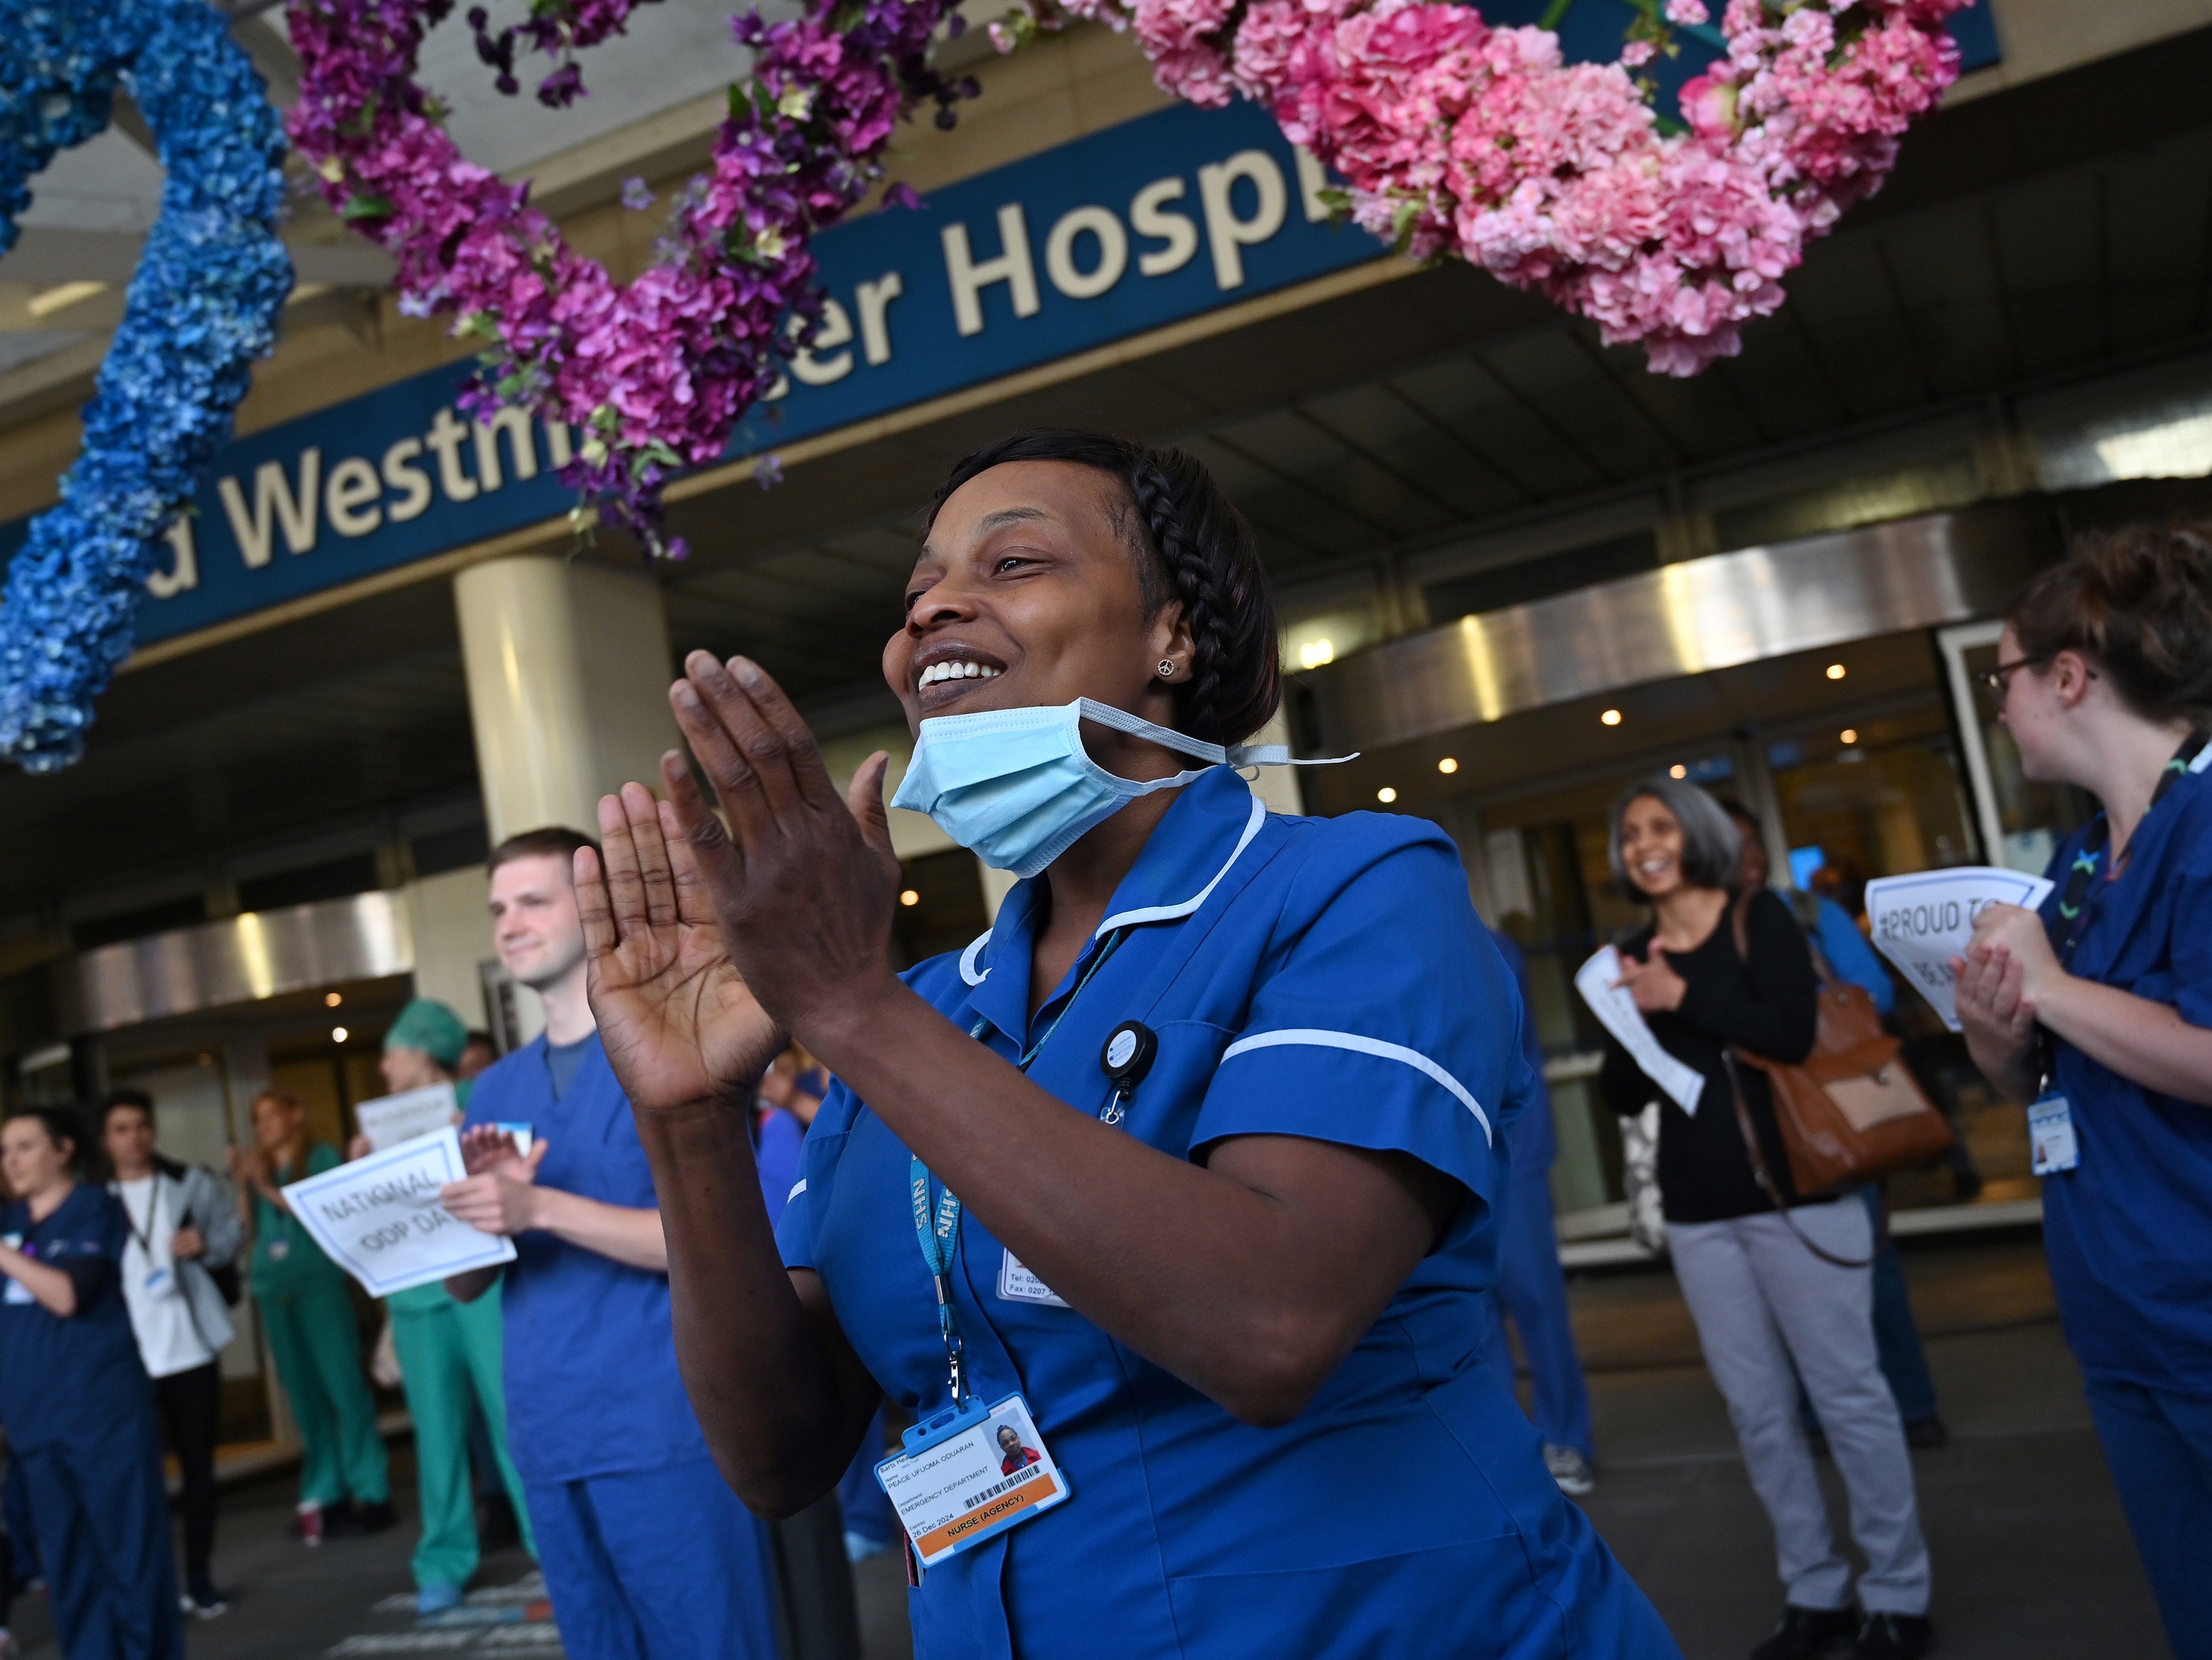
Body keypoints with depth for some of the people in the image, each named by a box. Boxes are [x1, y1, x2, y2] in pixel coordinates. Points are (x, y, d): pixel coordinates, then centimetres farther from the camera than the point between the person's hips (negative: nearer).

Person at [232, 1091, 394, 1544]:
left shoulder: (322, 1156, 3)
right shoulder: (258, 1168, 15)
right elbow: (250, 1231, 11)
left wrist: (270, 1190, -11)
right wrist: (243, 1185, 1)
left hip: (319, 1282, -5)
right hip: (274, 1289, 5)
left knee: (344, 1387, -8)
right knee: (304, 1397, 6)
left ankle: (370, 1493, -5)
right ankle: (324, 1495, 10)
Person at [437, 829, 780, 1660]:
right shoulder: (496, 1090, 14)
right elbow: (463, 1283, 12)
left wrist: (540, 1207, -21)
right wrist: (478, 1205, -9)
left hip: (668, 1426, -6)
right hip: (549, 1435, 6)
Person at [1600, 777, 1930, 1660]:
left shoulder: (1758, 917, -2)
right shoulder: (1632, 958, 9)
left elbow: (1794, 1031, -18)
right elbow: (1623, 1096, 7)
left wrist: (1682, 998, -18)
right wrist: (1630, 1021, -9)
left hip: (1793, 1190, -4)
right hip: (1698, 1212, 4)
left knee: (1847, 1391, 2)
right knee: (1758, 1409, 9)